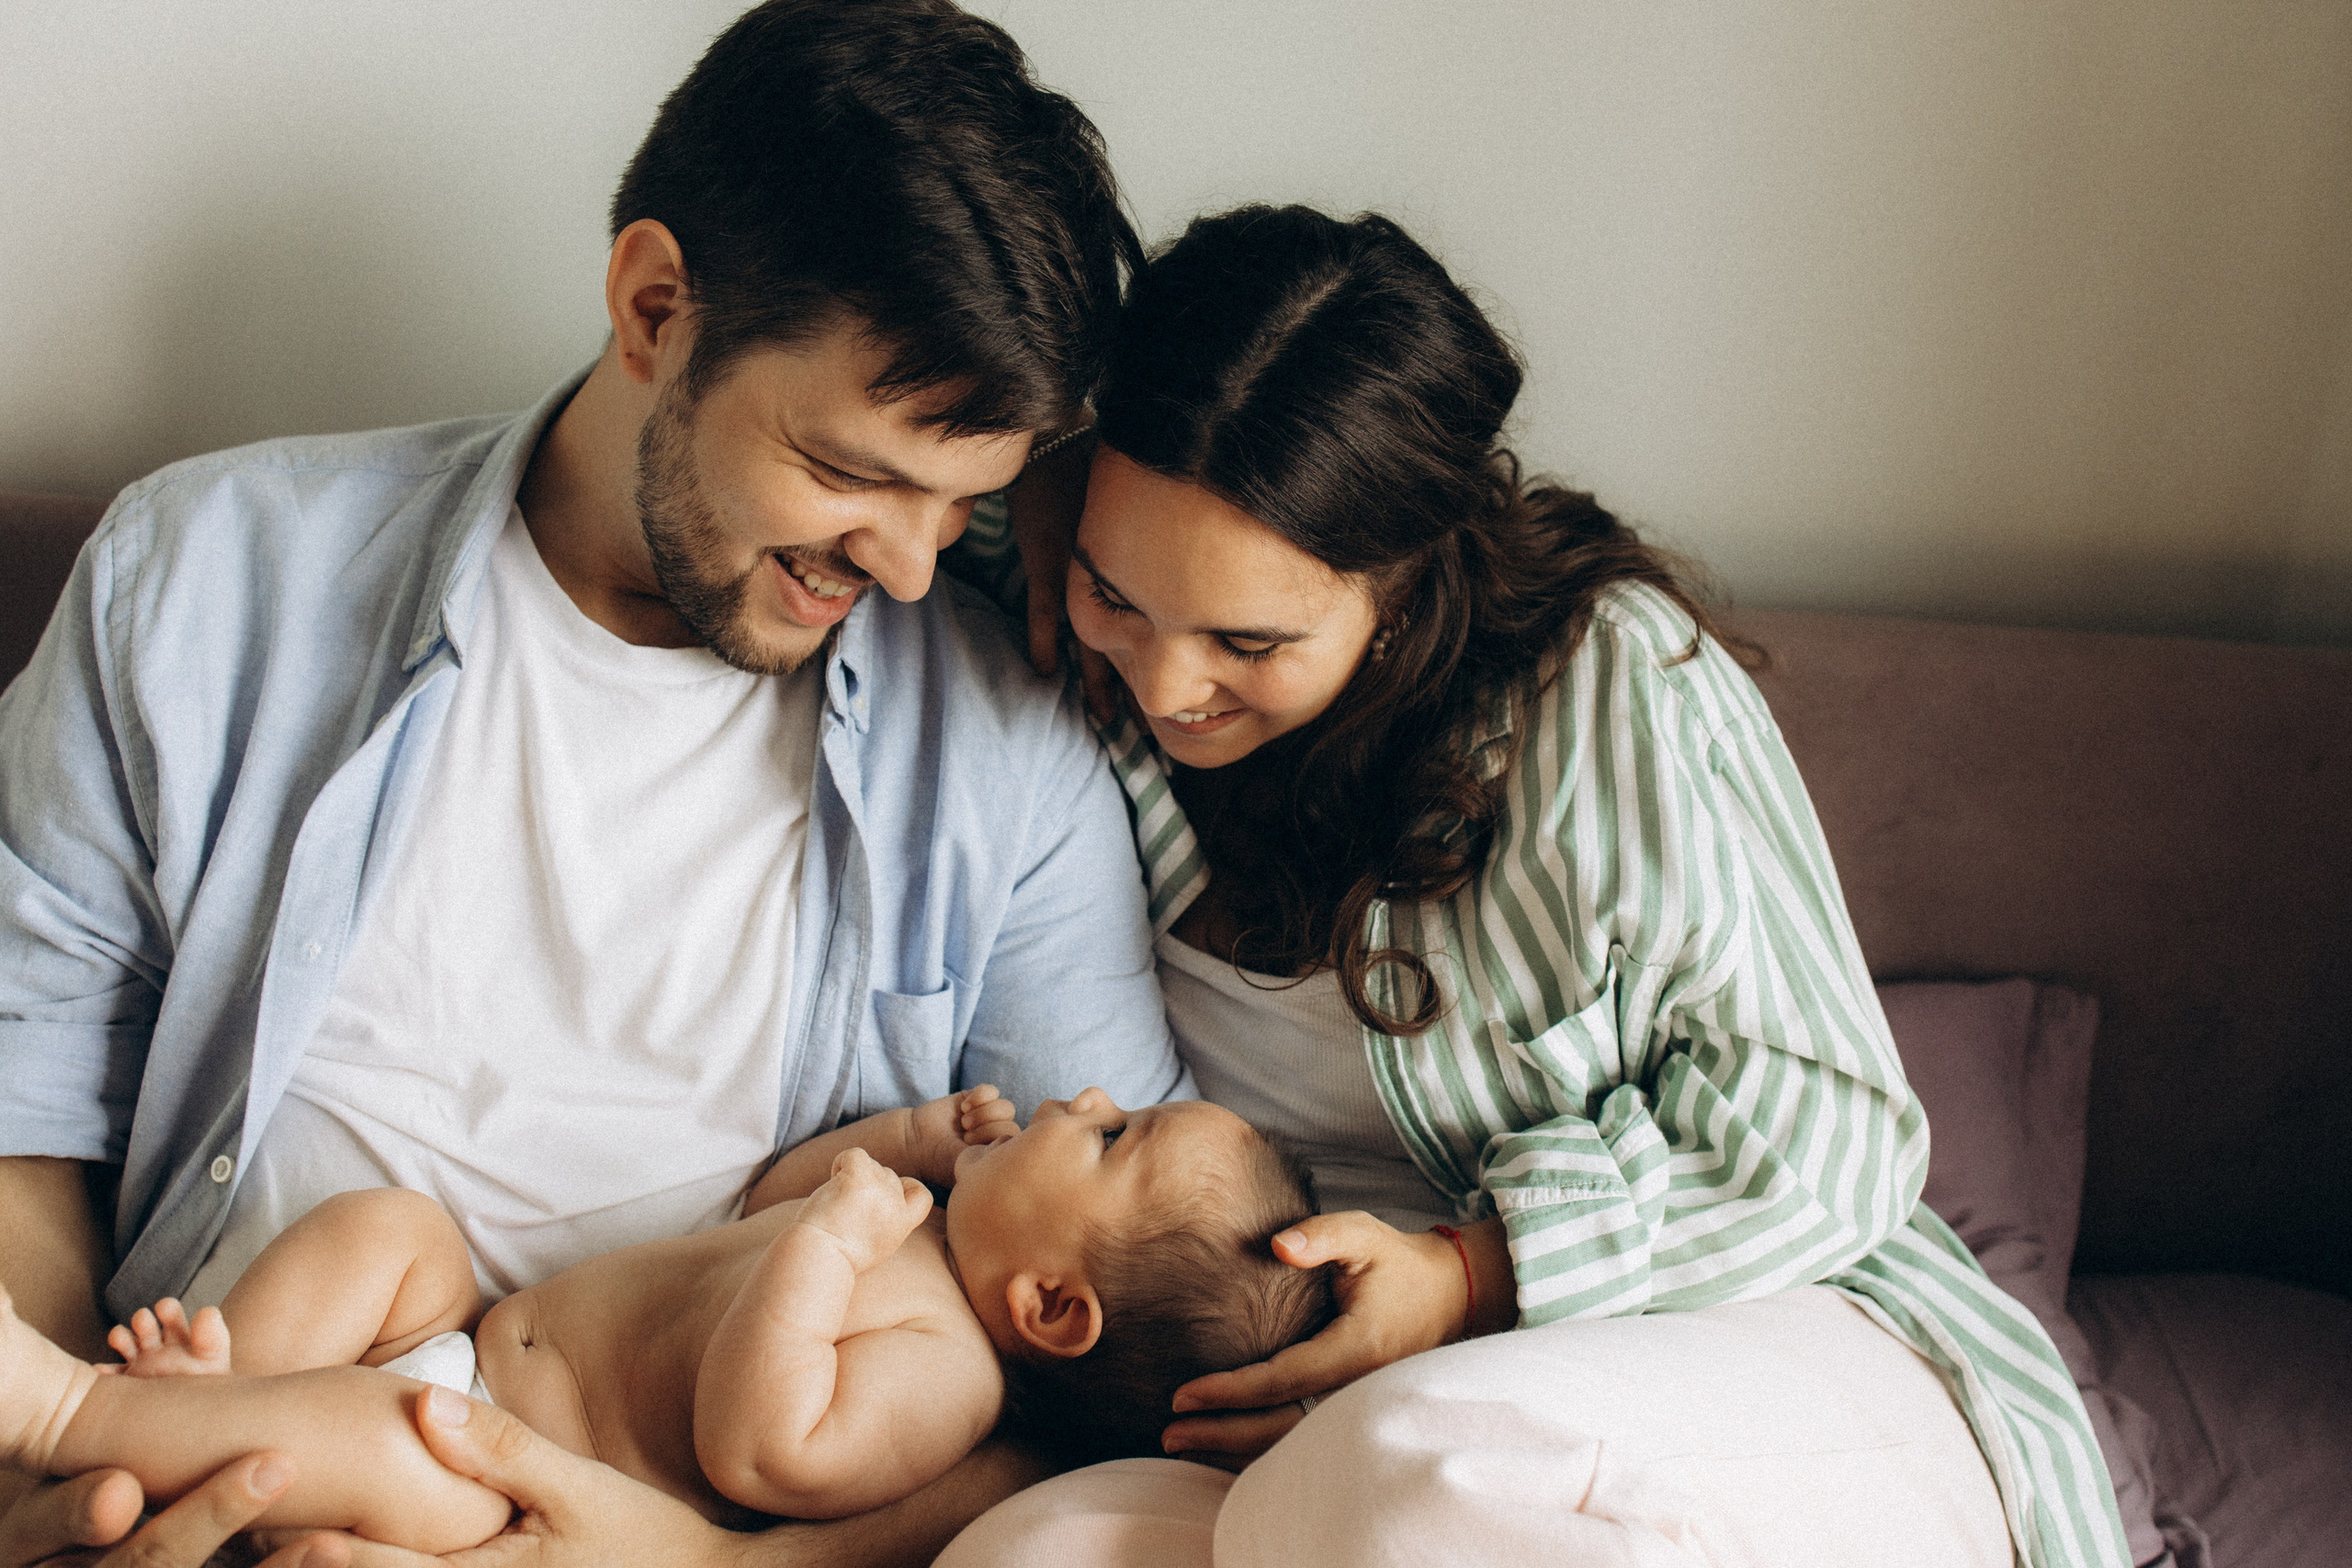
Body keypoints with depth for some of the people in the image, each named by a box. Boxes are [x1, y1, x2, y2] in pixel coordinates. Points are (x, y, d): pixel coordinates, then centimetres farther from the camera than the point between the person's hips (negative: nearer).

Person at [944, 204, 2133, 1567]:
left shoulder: (1612, 676, -9)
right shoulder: (1105, 687, 3)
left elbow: (1820, 1128, -7)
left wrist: (1476, 1275, -18)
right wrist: (1019, 492, -5)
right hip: (1337, 1431, 3)